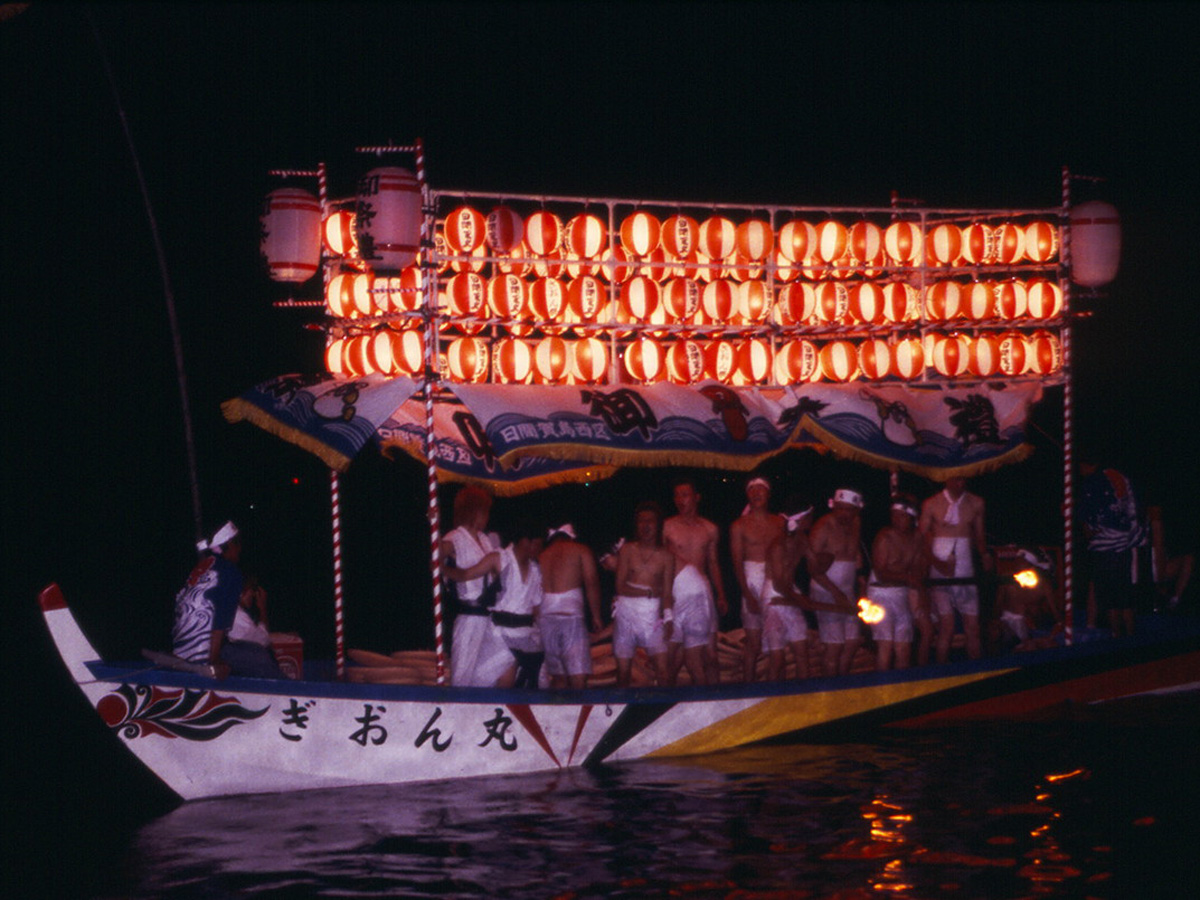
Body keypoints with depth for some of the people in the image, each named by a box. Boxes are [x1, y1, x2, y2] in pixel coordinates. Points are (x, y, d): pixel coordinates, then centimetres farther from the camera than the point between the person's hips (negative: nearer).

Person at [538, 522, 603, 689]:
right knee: (578, 675, -10)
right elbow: (591, 582, 0)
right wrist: (595, 616, 3)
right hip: (571, 615, -4)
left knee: (558, 676, 8)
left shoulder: (542, 556, 21)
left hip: (545, 616, 4)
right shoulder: (580, 550, 10)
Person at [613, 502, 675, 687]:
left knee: (663, 668, -11)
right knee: (623, 668, 1)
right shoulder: (627, 550, 6)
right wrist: (650, 591, -7)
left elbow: (667, 593, 3)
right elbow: (620, 586, 2)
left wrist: (668, 619, -12)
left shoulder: (665, 556, 6)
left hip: (652, 613, 0)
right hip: (626, 610, 0)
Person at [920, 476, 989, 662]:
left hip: (966, 573, 3)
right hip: (940, 575, -3)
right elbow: (922, 538, 1)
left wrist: (985, 554, -2)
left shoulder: (975, 503, 9)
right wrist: (936, 561, -14)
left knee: (973, 627, -2)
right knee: (946, 627, -7)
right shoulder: (931, 505, 0)